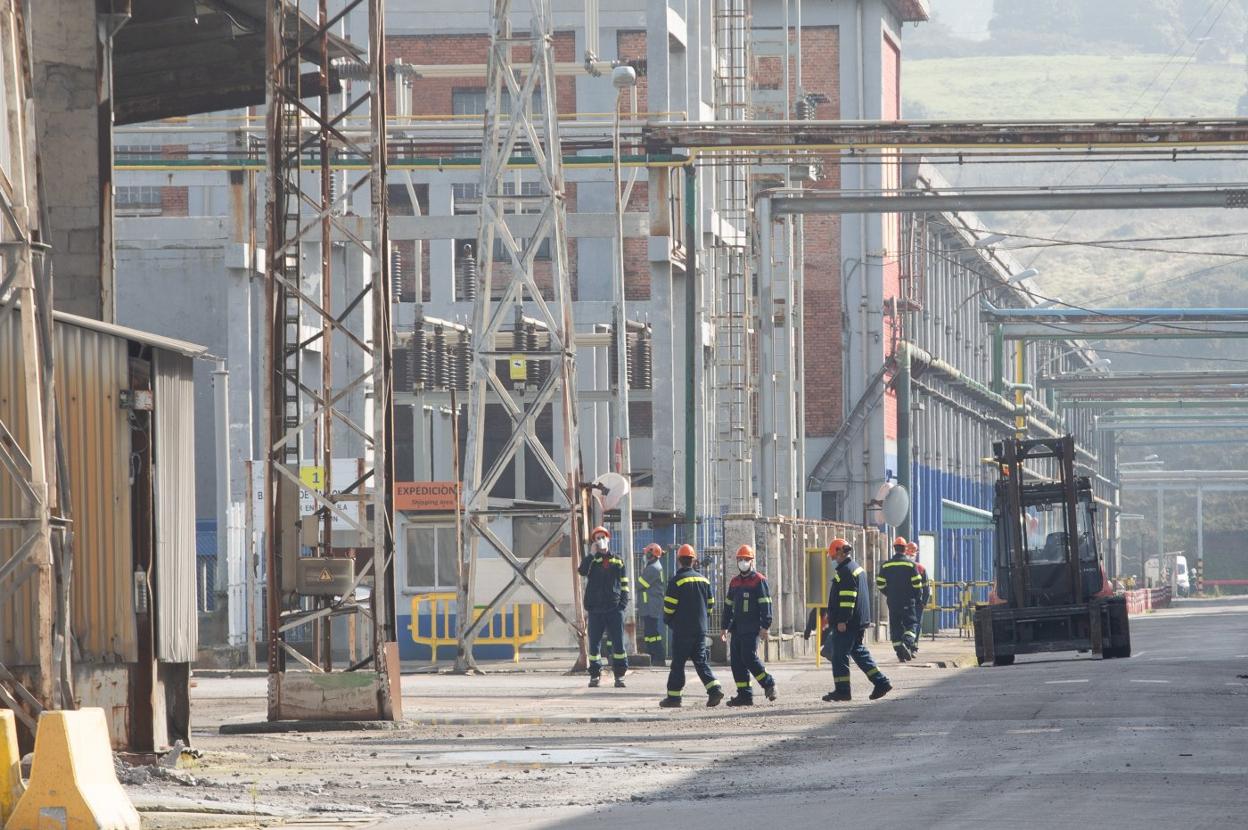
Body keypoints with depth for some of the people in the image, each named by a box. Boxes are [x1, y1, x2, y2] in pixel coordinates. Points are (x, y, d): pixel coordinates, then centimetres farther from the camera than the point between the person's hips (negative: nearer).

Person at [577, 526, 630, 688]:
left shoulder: (617, 561, 12)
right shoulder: (591, 560, 7)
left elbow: (624, 584, 11)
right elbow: (582, 570, -15)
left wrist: (623, 603, 0)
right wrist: (593, 554, -11)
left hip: (614, 608, 0)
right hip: (595, 609, 0)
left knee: (618, 642, -3)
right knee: (594, 643, 2)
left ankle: (620, 674, 2)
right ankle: (595, 675, 10)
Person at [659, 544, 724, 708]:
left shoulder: (677, 580, -10)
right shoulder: (703, 580, 8)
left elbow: (669, 605, -10)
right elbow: (710, 603, 12)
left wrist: (668, 620, 7)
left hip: (682, 629, -5)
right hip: (700, 628, 5)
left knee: (678, 663, 1)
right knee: (700, 661, 8)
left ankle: (674, 696, 5)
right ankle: (714, 688, -8)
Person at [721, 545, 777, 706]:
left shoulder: (759, 580, -4)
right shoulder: (734, 582, 17)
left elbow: (765, 604, -9)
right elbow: (728, 605, 23)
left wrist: (765, 625, -15)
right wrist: (726, 626, 18)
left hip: (752, 628, -7)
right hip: (737, 629, 7)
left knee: (749, 657, -15)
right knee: (736, 660, 2)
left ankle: (768, 683, 4)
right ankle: (744, 695, 5)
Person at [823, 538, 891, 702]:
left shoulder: (845, 571, -15)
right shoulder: (857, 568, 18)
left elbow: (847, 597, -22)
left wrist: (842, 620, -22)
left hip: (846, 623, -10)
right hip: (860, 622, 10)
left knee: (840, 656, -4)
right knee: (858, 652, 15)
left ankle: (842, 690, -2)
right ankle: (881, 682, 9)